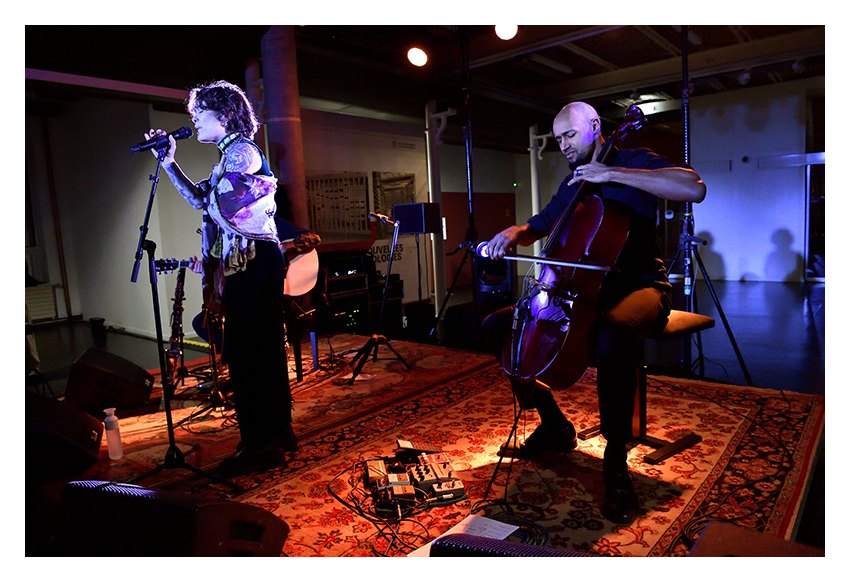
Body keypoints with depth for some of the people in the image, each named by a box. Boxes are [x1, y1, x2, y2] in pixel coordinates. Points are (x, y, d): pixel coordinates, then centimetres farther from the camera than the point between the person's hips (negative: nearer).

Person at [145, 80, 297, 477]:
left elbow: (217, 205, -17)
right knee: (264, 348, 13)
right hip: (252, 262, 10)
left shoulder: (241, 151, -8)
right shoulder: (232, 153, 22)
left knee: (246, 352, -7)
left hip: (252, 261, -10)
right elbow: (200, 199, 25)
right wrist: (169, 162, 23)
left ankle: (260, 445, 1)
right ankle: (279, 430, 24)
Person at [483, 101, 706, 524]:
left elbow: (694, 189, -20)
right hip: (584, 290, 7)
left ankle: (616, 461, -22)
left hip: (640, 286, -6)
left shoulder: (634, 162, -1)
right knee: (497, 325, -6)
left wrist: (613, 174, -21)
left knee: (613, 335, -43)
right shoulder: (572, 185, 18)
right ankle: (554, 426, 7)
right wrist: (514, 233, 0)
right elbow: (538, 228, 24)